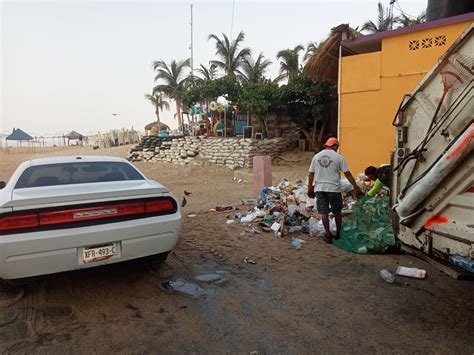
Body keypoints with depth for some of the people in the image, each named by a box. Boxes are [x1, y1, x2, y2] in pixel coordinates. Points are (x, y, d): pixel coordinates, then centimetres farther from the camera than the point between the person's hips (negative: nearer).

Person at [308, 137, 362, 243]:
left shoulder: (316, 156, 7)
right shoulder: (338, 157, -2)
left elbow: (311, 174, 6)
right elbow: (347, 174, -3)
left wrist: (310, 188, 14)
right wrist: (356, 188, 1)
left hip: (319, 188, 2)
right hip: (334, 188, -2)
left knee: (324, 212, 7)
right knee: (337, 212, 14)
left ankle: (328, 234, 8)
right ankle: (338, 233, 27)